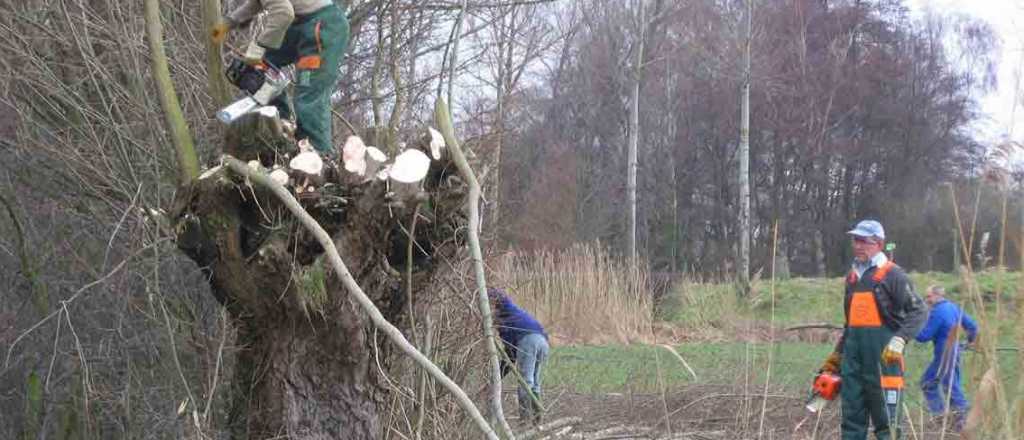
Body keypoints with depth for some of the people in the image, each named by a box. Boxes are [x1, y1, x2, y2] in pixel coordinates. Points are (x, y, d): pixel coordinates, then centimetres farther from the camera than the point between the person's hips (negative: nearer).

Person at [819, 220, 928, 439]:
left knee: (886, 420, -5)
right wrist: (836, 355, 26)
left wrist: (899, 341, -23)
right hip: (853, 351, 7)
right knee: (851, 416, 6)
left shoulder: (892, 274, -4)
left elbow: (919, 311, -11)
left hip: (883, 353, -7)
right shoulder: (853, 276, 18)